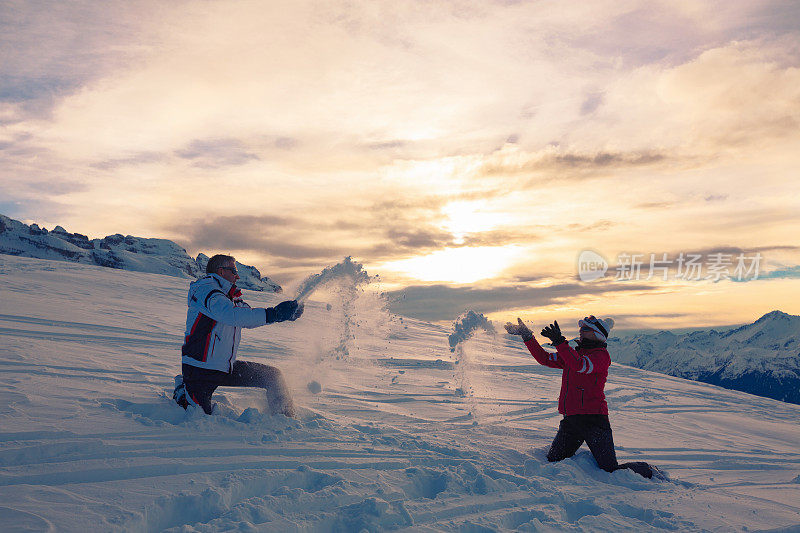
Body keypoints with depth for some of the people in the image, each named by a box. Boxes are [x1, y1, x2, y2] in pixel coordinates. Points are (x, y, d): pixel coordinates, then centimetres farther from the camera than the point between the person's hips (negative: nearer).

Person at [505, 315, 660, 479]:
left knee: (612, 471, -6)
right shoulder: (574, 354, 15)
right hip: (570, 421, 7)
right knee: (552, 463, 6)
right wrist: (527, 336, 9)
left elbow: (580, 365, -27)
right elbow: (545, 359, 15)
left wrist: (559, 342, -33)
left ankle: (648, 471, 24)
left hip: (593, 420, -7)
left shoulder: (601, 355, -8)